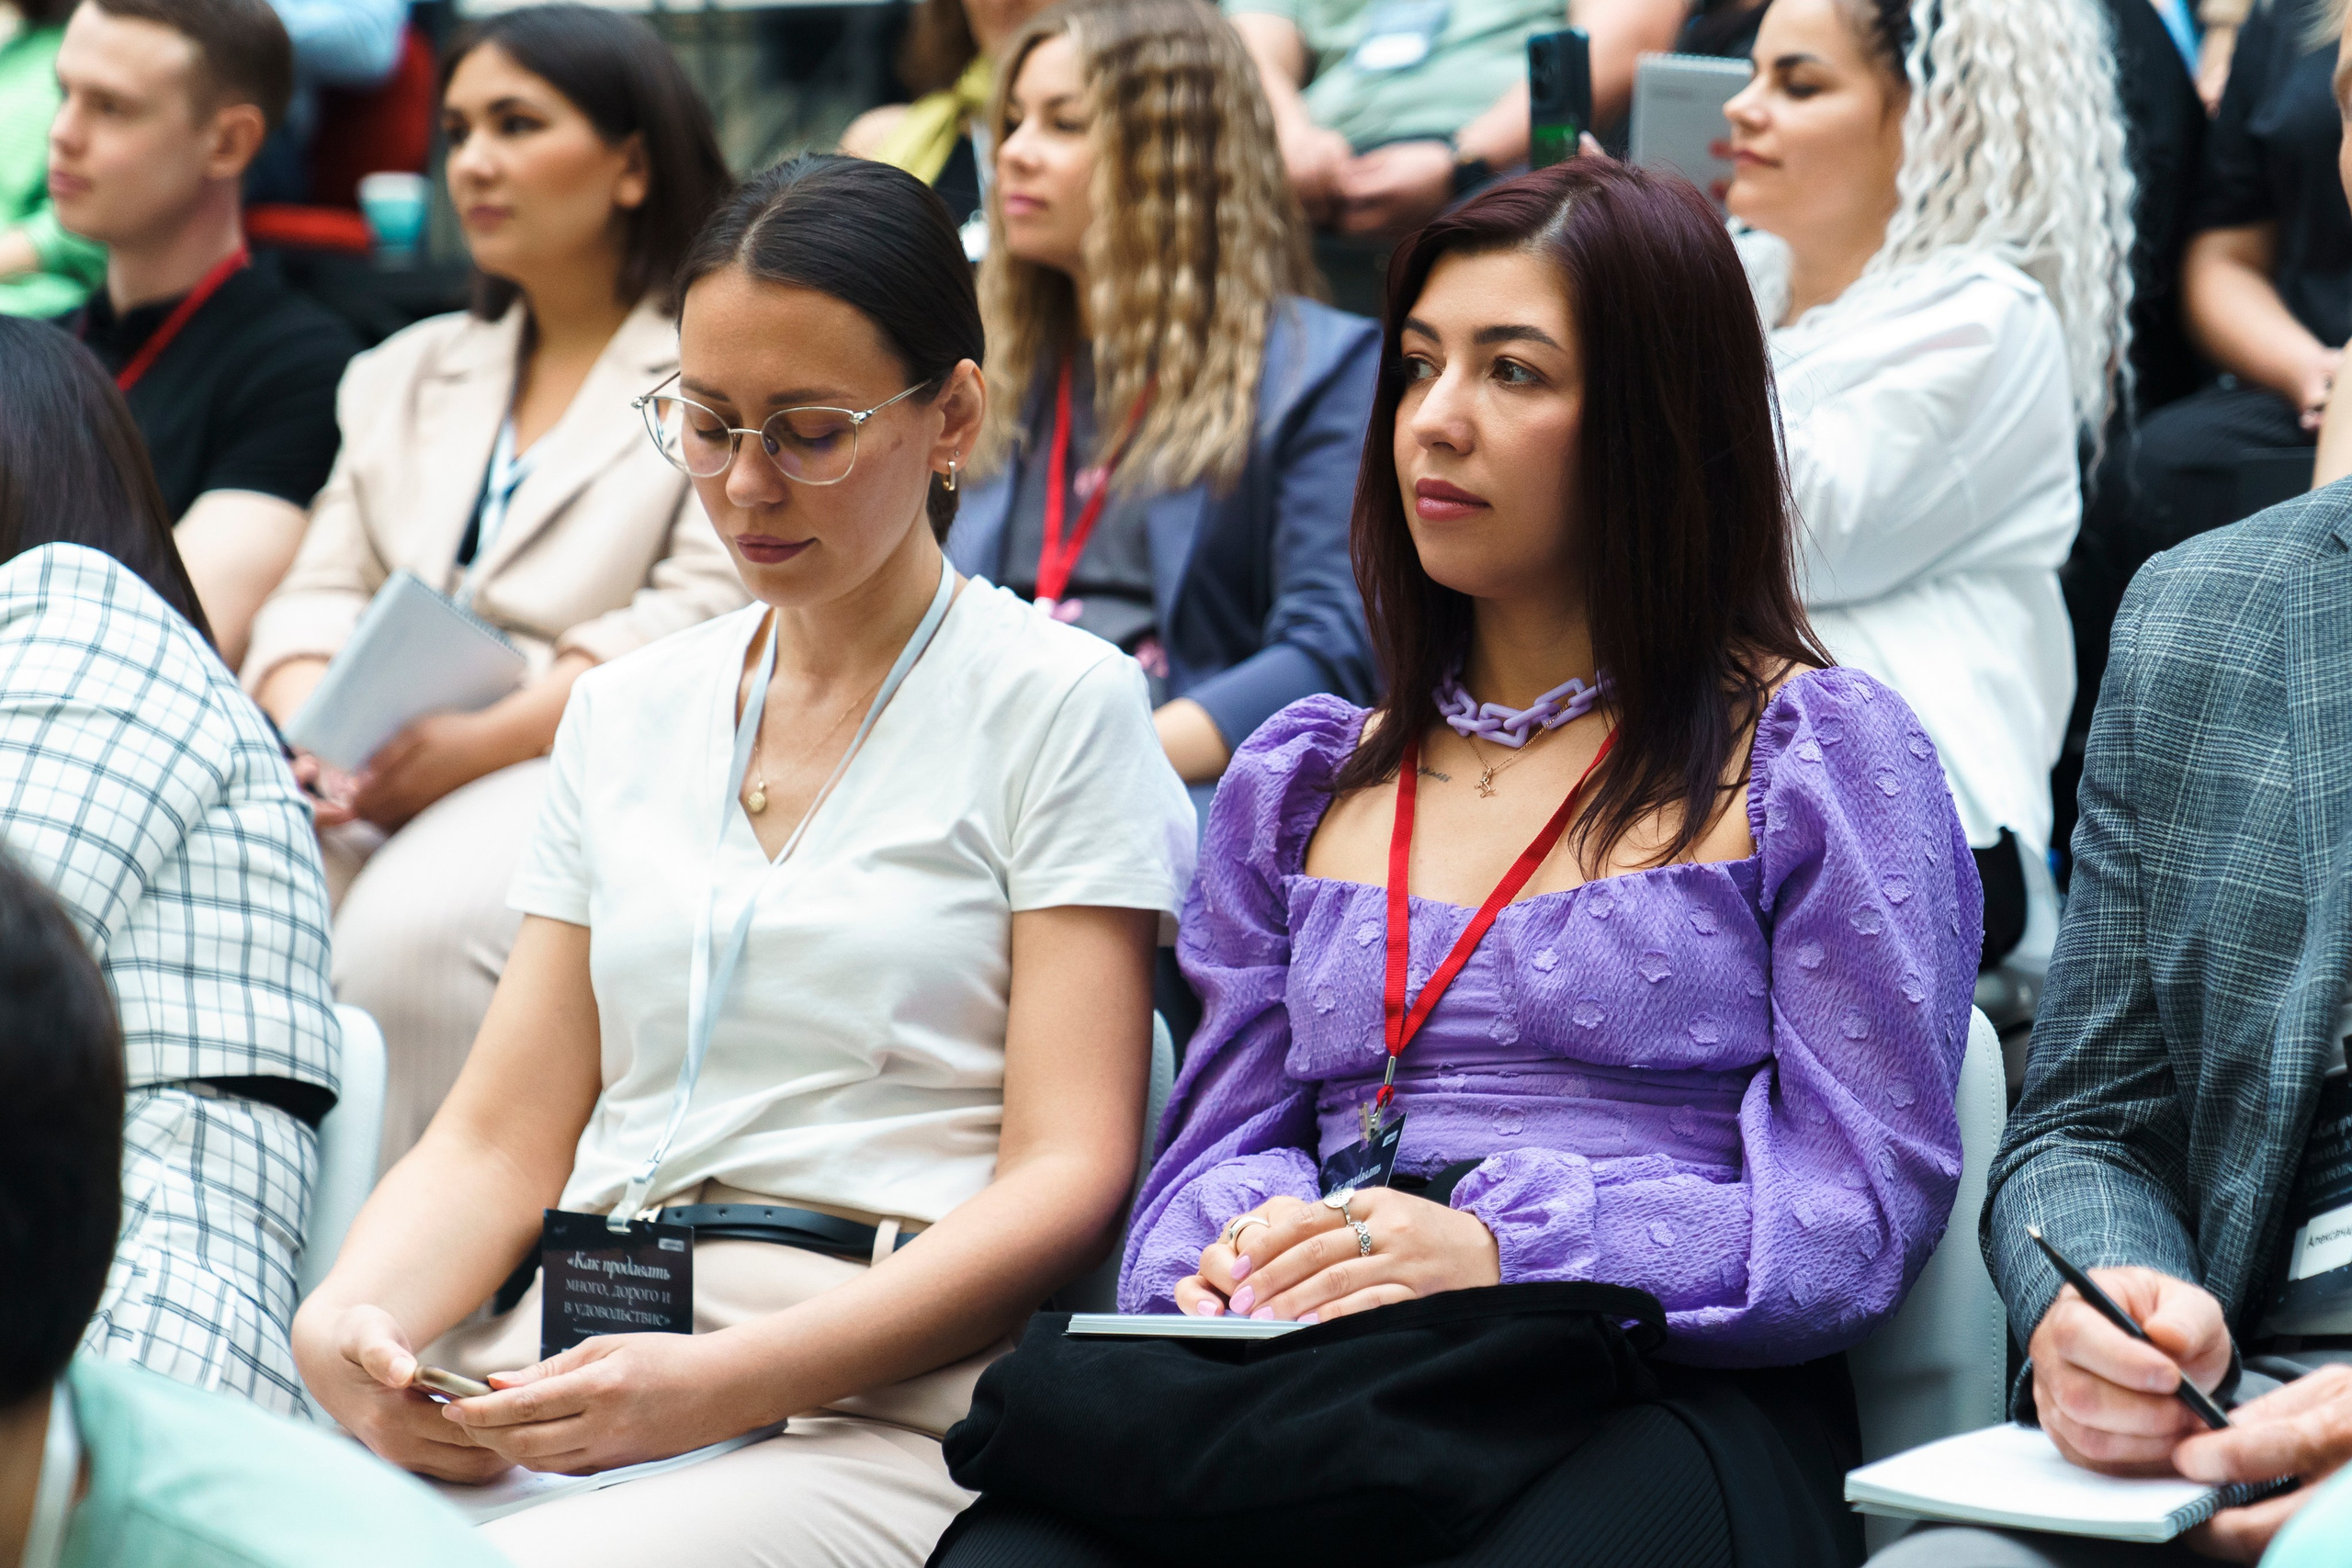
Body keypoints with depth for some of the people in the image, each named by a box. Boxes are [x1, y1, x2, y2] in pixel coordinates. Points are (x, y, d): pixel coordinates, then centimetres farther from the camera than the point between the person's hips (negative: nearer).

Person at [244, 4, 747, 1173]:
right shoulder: (406, 374, 28)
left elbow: (703, 616, -6)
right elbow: (323, 592, 18)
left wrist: (482, 741, -17)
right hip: (380, 782, 5)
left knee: (413, 924, -35)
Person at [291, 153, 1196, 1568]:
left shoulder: (1059, 702, 4)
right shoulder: (628, 713, 20)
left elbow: (1065, 1179, -5)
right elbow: (500, 1139, 16)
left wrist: (722, 1384, -18)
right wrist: (350, 1319, -7)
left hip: (873, 1406, -5)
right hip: (560, 1373, 5)